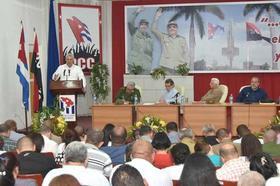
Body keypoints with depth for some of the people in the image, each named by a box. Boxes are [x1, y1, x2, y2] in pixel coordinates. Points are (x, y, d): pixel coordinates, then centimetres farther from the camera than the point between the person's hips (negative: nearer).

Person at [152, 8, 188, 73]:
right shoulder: (163, 37, 15)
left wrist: (186, 65, 5)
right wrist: (157, 17, -2)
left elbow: (185, 53, 16)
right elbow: (154, 29, 6)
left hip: (180, 67, 1)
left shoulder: (182, 39, 19)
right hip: (166, 66, -1)